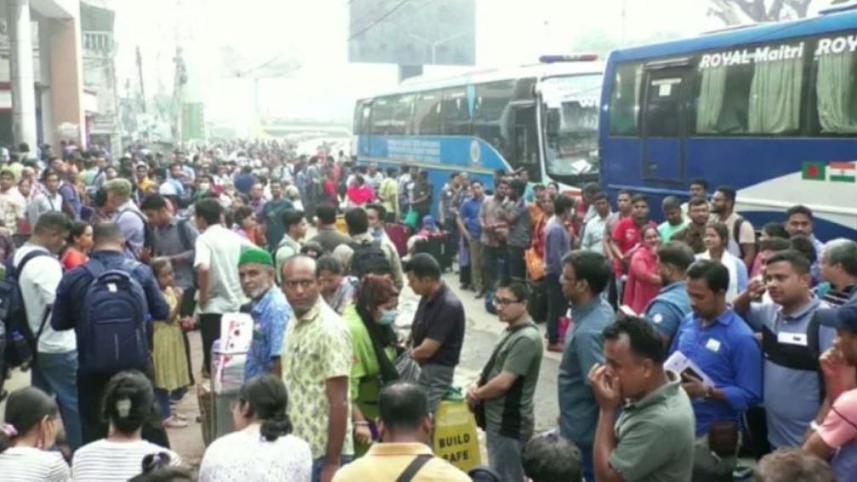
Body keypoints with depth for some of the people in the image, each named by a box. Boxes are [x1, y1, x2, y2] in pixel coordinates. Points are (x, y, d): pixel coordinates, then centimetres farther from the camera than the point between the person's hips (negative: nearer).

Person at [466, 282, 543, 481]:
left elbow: (503, 382, -25)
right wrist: (477, 386, -2)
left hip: (509, 424, -10)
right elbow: (494, 368, 18)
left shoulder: (526, 339, -23)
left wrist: (476, 395, -9)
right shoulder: (512, 331, 9)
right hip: (499, 420, 10)